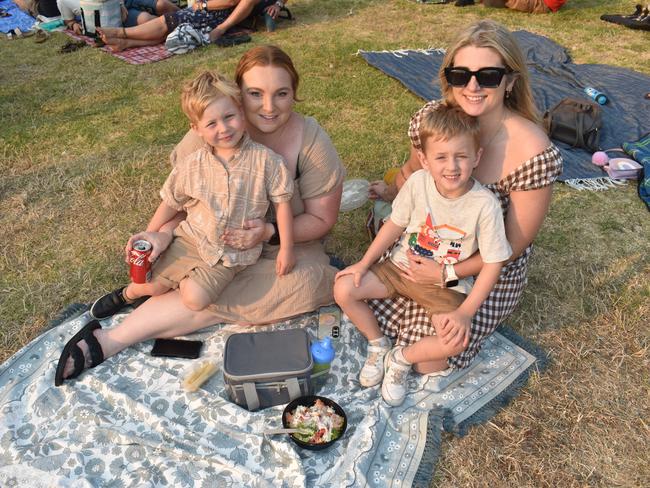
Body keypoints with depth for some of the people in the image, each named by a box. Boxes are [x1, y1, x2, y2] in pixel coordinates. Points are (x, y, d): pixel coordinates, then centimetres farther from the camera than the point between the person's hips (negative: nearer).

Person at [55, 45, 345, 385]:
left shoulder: (312, 143, -17)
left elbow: (322, 220, -11)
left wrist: (270, 233, -28)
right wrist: (162, 233, -27)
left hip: (288, 246, 1)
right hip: (213, 241, 0)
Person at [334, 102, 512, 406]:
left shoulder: (484, 205, -22)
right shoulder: (418, 182, -16)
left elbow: (492, 263, -15)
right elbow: (395, 224, -1)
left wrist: (465, 312, -21)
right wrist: (365, 263, -3)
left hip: (446, 286, -2)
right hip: (402, 267, 3)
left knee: (456, 341, -27)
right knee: (344, 289, -13)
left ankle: (401, 359, 5)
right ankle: (378, 344, 12)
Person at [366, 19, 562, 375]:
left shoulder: (534, 153, -28)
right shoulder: (432, 118, -15)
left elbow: (513, 245, -19)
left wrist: (448, 274, -23)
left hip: (489, 273, -4)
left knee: (427, 363, -9)